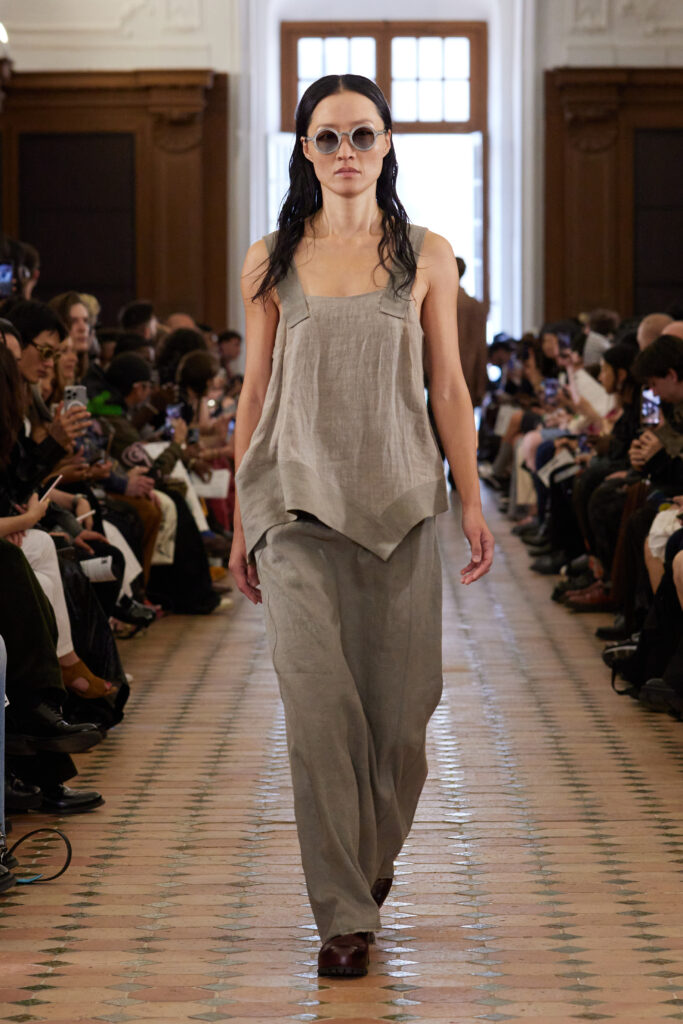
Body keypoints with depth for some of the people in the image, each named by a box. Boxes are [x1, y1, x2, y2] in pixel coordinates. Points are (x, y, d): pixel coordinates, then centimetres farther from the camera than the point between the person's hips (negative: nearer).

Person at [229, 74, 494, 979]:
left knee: (400, 708, 4)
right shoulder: (271, 261, 5)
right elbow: (256, 394, 8)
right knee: (319, 706, -10)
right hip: (300, 504, -1)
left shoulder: (427, 257, 4)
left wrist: (472, 500, 0)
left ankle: (375, 858, 32)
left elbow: (449, 388, 6)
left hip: (400, 504, 1)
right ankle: (343, 913, -4)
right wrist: (241, 521, 8)